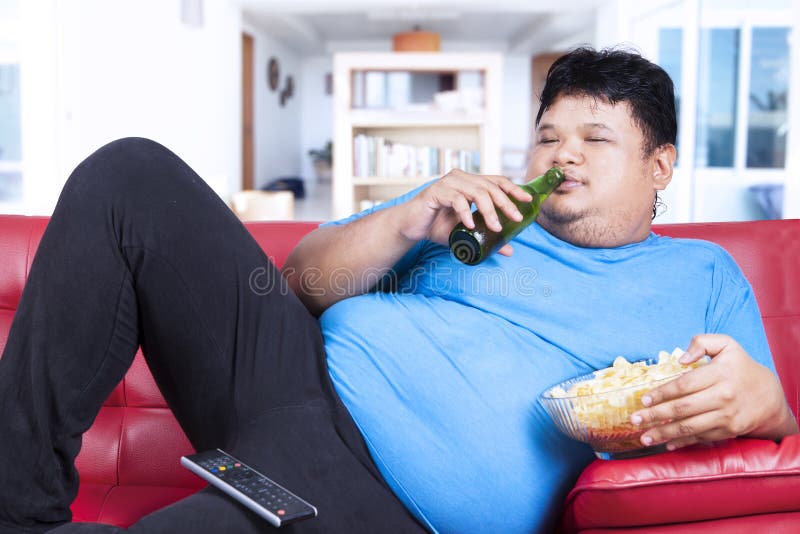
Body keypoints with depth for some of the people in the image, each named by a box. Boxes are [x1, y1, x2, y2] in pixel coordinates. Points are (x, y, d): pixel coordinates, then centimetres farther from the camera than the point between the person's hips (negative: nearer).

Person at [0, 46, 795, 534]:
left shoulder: (704, 278, 16)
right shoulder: (476, 210, 20)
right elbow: (303, 282, 15)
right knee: (128, 175, -11)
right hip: (299, 364, 5)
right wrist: (404, 224, -4)